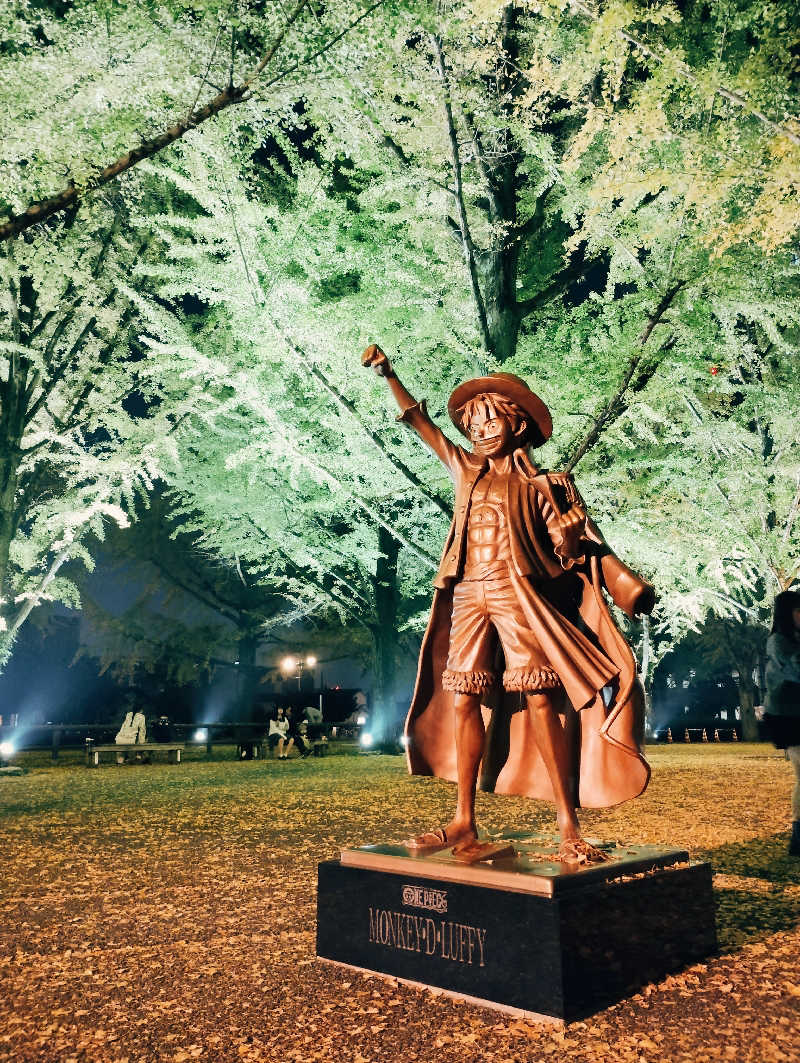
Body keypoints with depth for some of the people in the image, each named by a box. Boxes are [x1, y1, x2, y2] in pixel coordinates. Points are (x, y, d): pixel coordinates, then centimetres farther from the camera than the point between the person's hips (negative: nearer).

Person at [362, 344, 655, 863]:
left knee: (539, 699, -11)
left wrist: (570, 533, -22)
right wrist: (388, 372, 18)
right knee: (463, 701, 1)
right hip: (468, 595, 4)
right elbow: (419, 420, 22)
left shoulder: (538, 483, 8)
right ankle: (464, 823, 8)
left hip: (517, 592, -4)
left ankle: (568, 826, -6)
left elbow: (570, 547, 2)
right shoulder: (467, 470, 19)